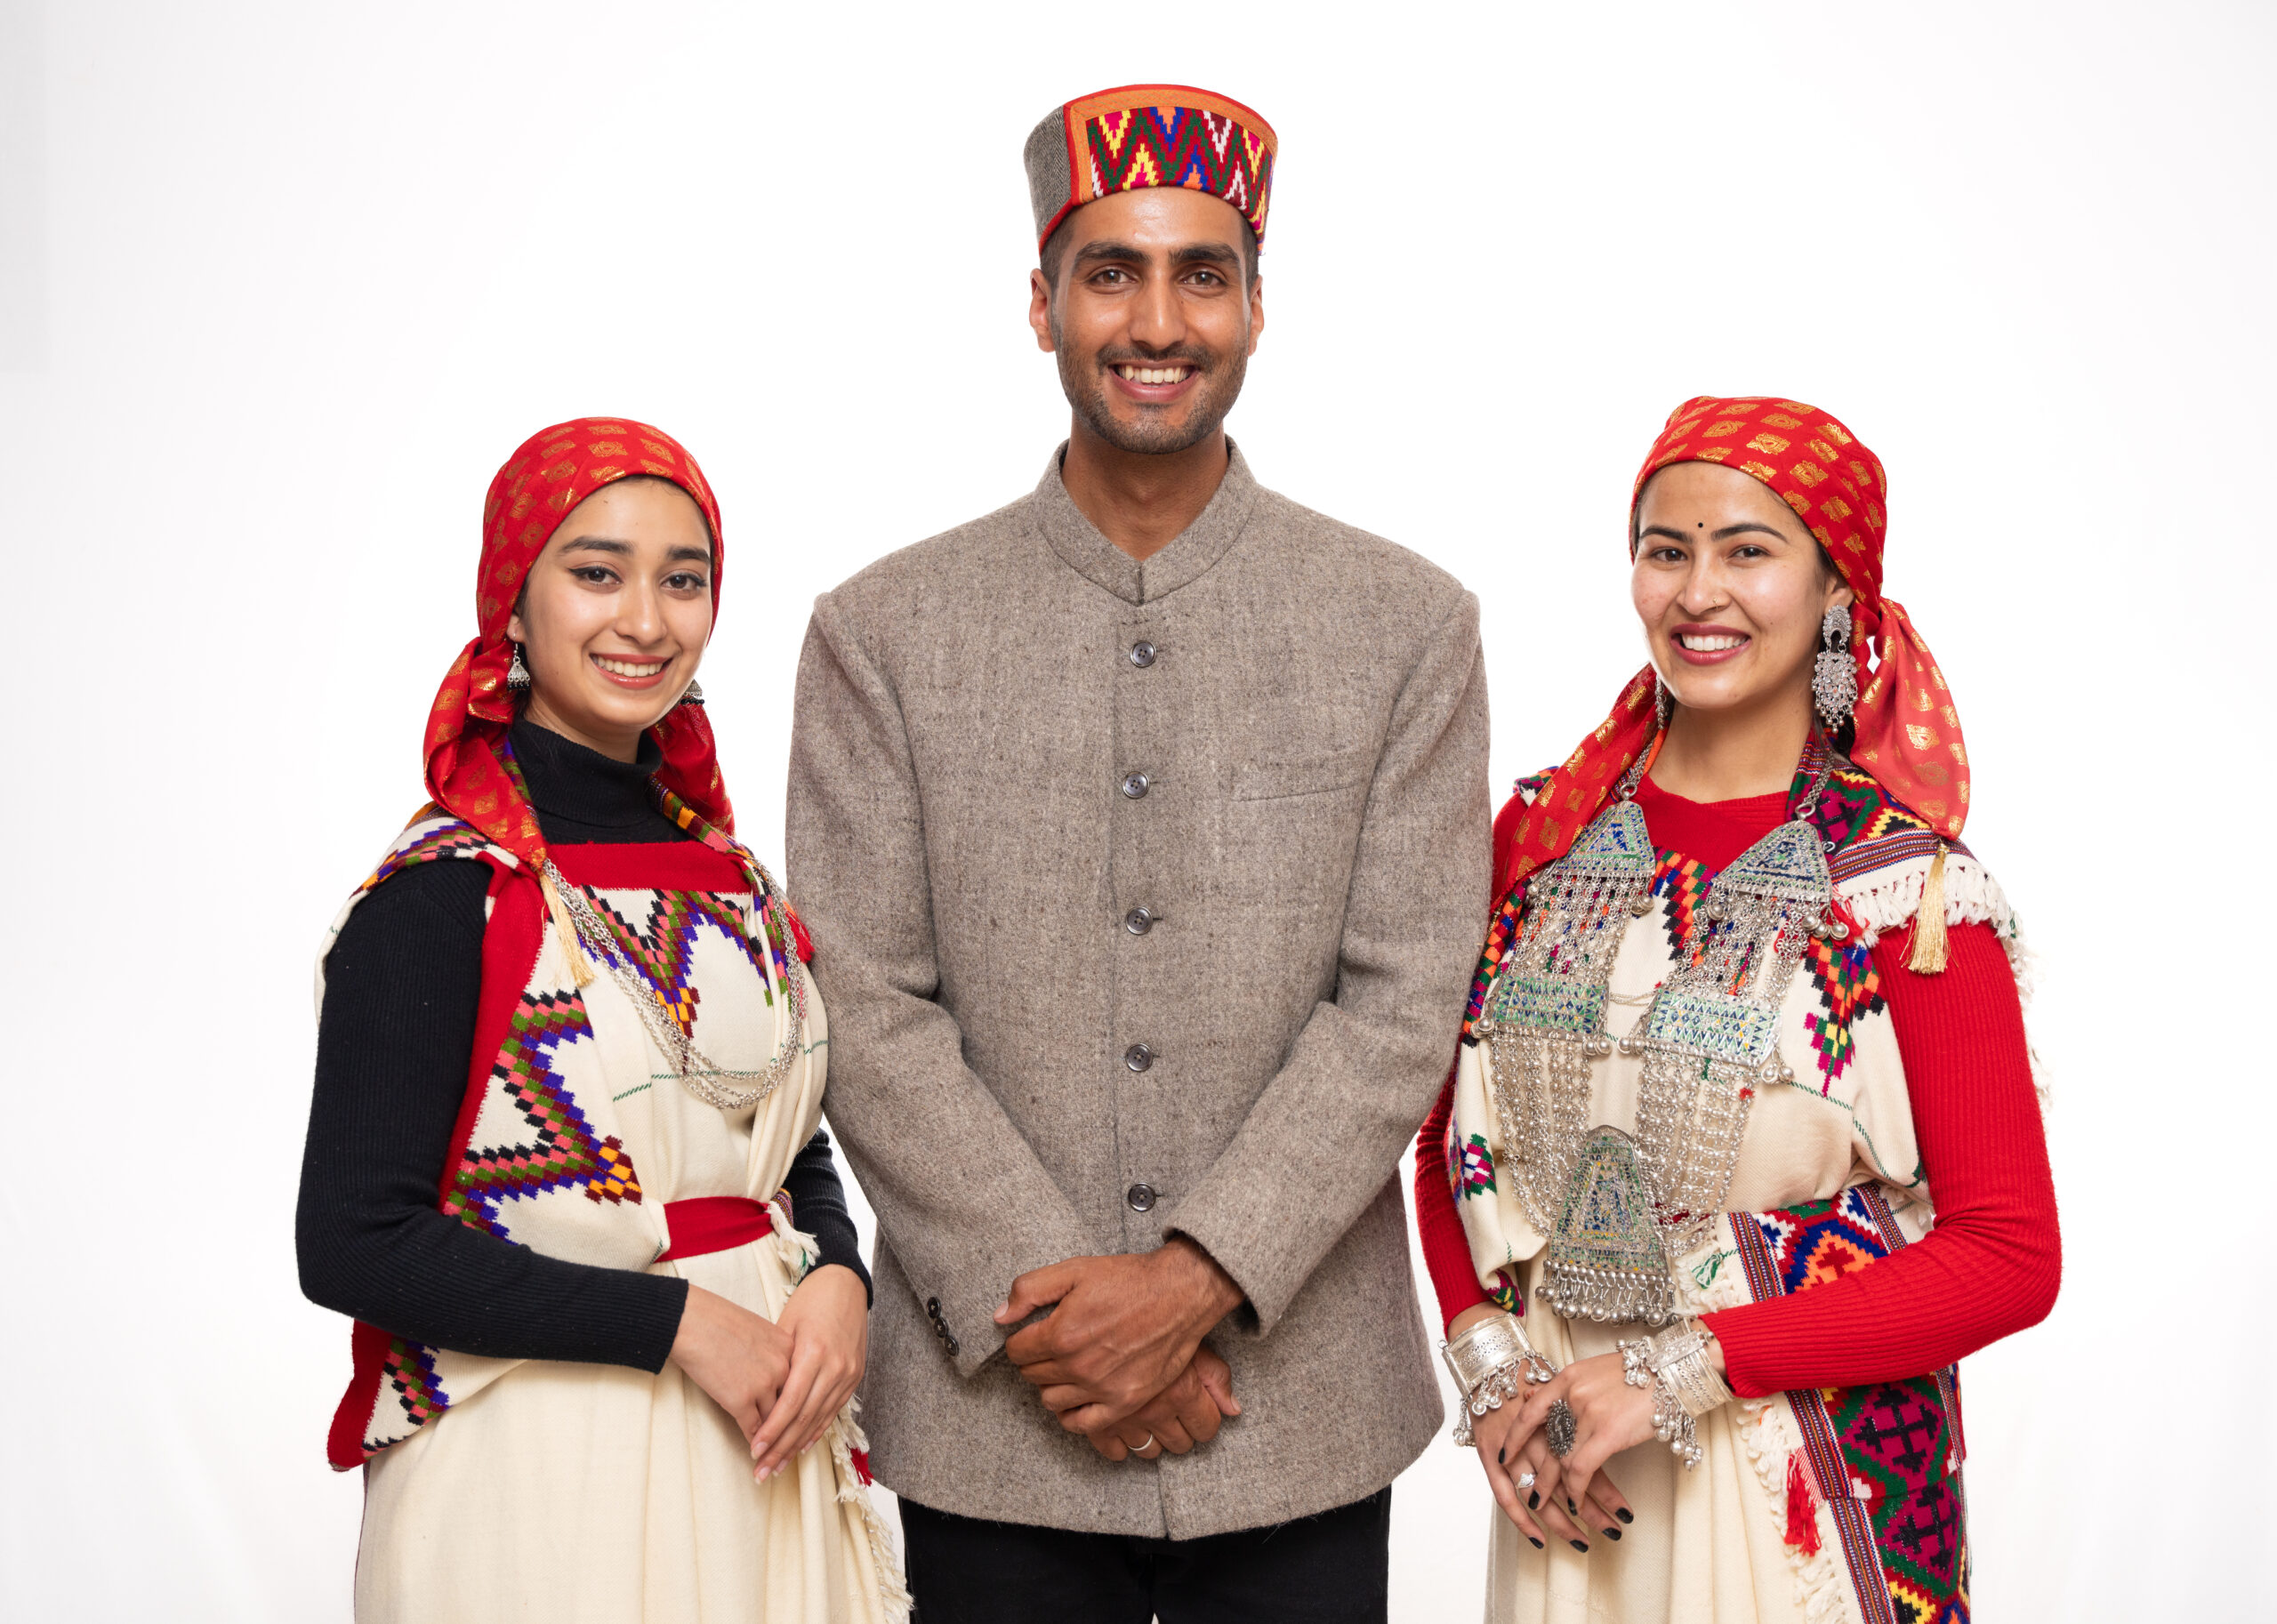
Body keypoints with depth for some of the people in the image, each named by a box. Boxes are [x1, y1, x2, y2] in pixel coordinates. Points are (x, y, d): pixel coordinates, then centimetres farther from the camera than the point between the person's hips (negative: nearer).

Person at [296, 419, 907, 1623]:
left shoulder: (726, 874, 6)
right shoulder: (442, 894, -12)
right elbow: (352, 1245, -16)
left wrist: (837, 1284, -6)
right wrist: (677, 1319, -18)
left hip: (759, 1456, 6)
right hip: (537, 1477, -6)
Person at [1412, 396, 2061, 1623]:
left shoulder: (1905, 885, -11)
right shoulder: (1544, 832, 0)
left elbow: (2010, 1255, -13)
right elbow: (1454, 1136, 8)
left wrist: (1680, 1367, -17)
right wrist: (1492, 1364, -8)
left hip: (1817, 1477, -3)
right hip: (1562, 1467, 3)